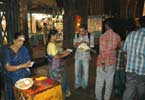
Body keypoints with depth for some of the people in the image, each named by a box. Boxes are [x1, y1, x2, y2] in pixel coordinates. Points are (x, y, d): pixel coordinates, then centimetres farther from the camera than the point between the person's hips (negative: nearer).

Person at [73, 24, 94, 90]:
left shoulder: (90, 36, -9)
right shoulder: (77, 35, -2)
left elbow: (91, 46, -7)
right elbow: (74, 45, 1)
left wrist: (87, 44, -27)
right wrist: (79, 43, -19)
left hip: (86, 56, -2)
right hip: (78, 56, 2)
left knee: (85, 71, 10)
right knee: (77, 71, 9)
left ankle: (84, 85, 30)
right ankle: (77, 84, 28)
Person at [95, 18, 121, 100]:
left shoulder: (103, 36, -16)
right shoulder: (117, 36, 0)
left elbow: (102, 51, -18)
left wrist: (103, 62, -14)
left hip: (103, 62, -4)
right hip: (112, 62, 5)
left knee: (100, 81, 9)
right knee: (110, 81, 13)